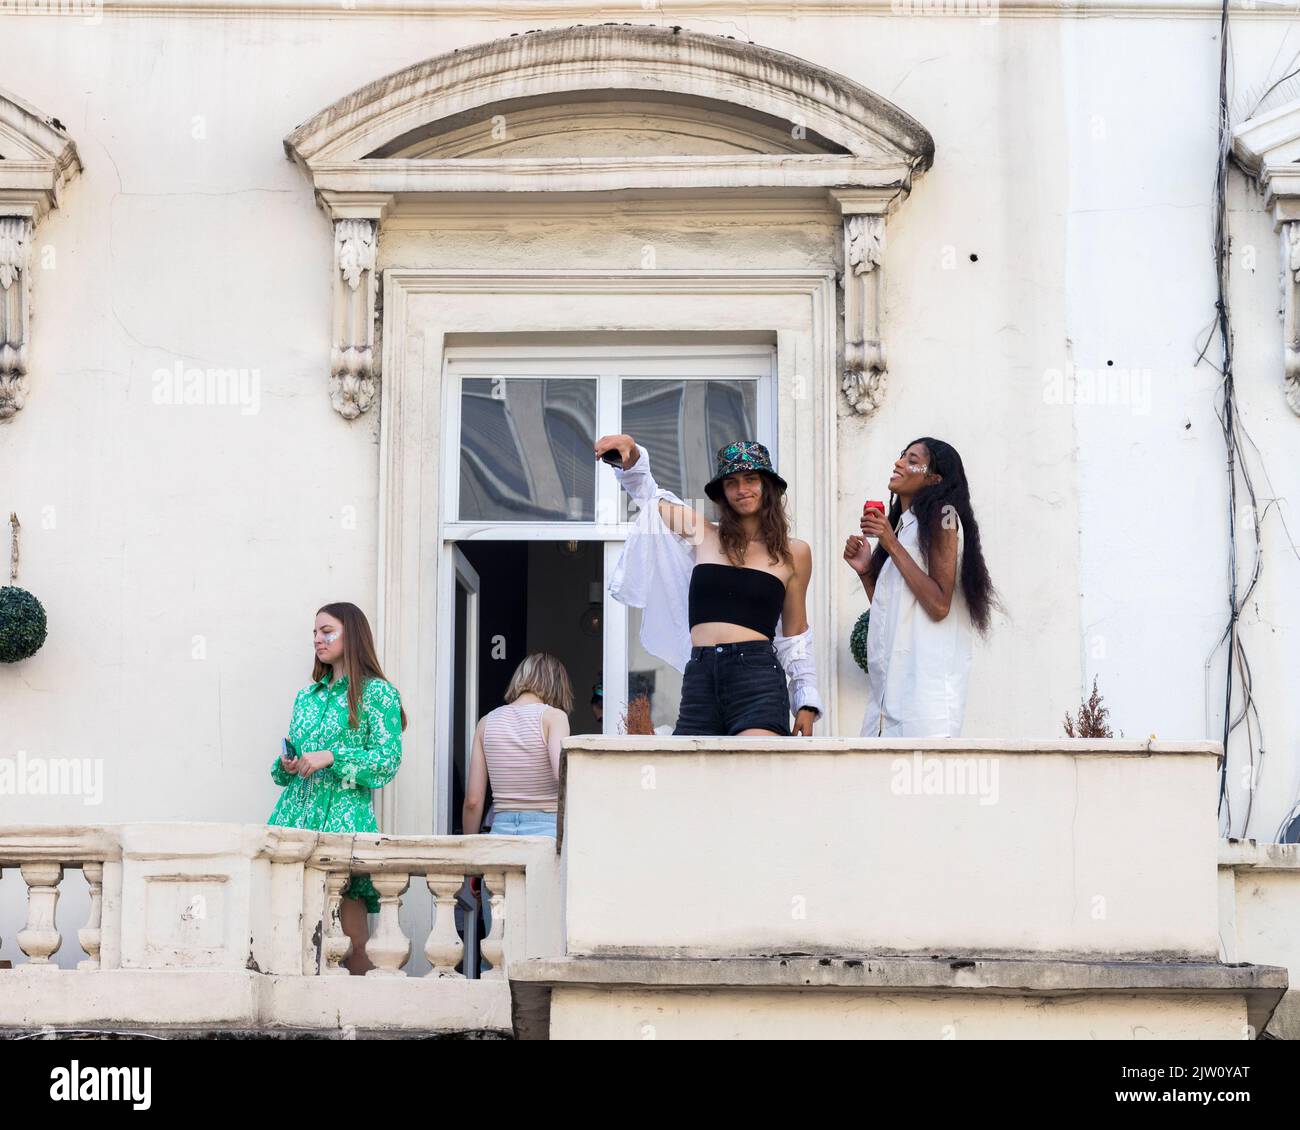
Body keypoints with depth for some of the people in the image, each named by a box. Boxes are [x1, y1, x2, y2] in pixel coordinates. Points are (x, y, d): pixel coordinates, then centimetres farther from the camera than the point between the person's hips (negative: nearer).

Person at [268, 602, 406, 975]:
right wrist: (286, 766, 4)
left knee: (353, 939, -9)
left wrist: (331, 757, -13)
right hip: (296, 811, 6)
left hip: (343, 814, -6)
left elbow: (388, 759, -6)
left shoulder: (376, 693, 2)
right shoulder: (307, 695, 21)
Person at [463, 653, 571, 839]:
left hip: (501, 830, 4)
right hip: (545, 830, -4)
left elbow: (472, 801, 9)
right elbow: (562, 773, -20)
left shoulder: (487, 722, 11)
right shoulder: (553, 716, -2)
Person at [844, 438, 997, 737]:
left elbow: (939, 605, -13)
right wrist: (865, 571, 7)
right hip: (890, 684, 8)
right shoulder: (902, 525, 23)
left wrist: (893, 545, -12)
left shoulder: (941, 517, -1)